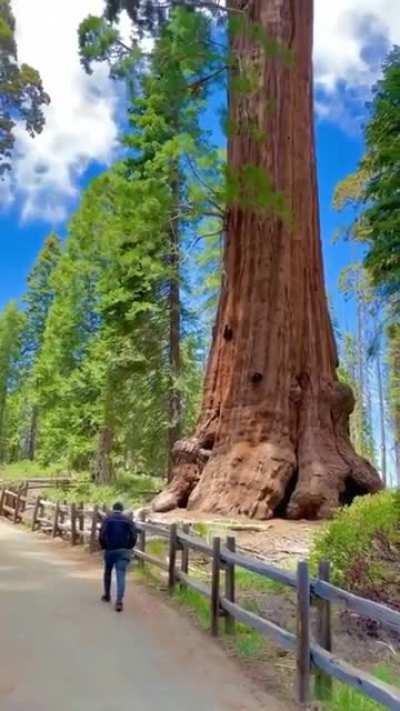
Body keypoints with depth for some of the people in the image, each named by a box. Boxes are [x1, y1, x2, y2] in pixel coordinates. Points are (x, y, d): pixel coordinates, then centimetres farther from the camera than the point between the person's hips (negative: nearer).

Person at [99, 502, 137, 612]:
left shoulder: (107, 519, 0)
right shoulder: (128, 520, 3)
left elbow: (102, 535, -9)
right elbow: (134, 535, -5)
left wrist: (104, 547, 6)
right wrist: (129, 547, 8)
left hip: (110, 550, 0)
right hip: (123, 551, 0)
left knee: (108, 573, 22)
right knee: (121, 576, -5)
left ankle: (107, 596, 34)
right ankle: (119, 601, -17)